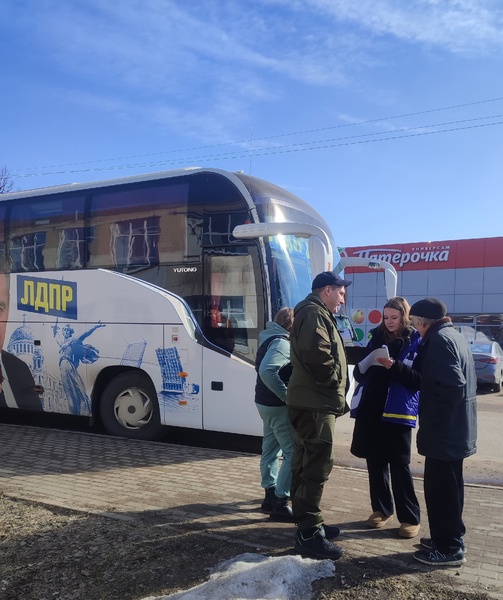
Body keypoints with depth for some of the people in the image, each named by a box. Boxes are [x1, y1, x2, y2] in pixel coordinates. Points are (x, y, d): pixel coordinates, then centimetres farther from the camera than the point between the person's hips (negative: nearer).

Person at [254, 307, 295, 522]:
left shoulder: (269, 338, 10)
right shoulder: (282, 342, -20)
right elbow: (267, 371, -33)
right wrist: (286, 395, -24)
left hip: (267, 403, 10)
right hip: (278, 406, -10)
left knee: (271, 449, 16)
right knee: (294, 453, -4)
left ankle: (270, 496, 27)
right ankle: (280, 503, 0)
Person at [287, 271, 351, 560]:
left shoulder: (316, 314, 23)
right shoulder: (314, 313, -11)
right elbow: (315, 352, -27)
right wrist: (335, 378, -14)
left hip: (312, 400, 11)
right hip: (315, 401, -11)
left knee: (307, 463, 15)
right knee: (318, 463, -10)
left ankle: (309, 523, 25)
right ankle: (309, 534, -6)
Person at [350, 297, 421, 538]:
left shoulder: (416, 341, -2)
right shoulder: (376, 337, 12)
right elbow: (359, 371, 13)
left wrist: (393, 366, -21)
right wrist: (364, 364, -9)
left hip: (398, 411, -5)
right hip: (371, 408, 5)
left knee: (399, 464, 0)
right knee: (375, 461, 11)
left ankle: (410, 517, 12)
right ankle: (381, 508, 26)